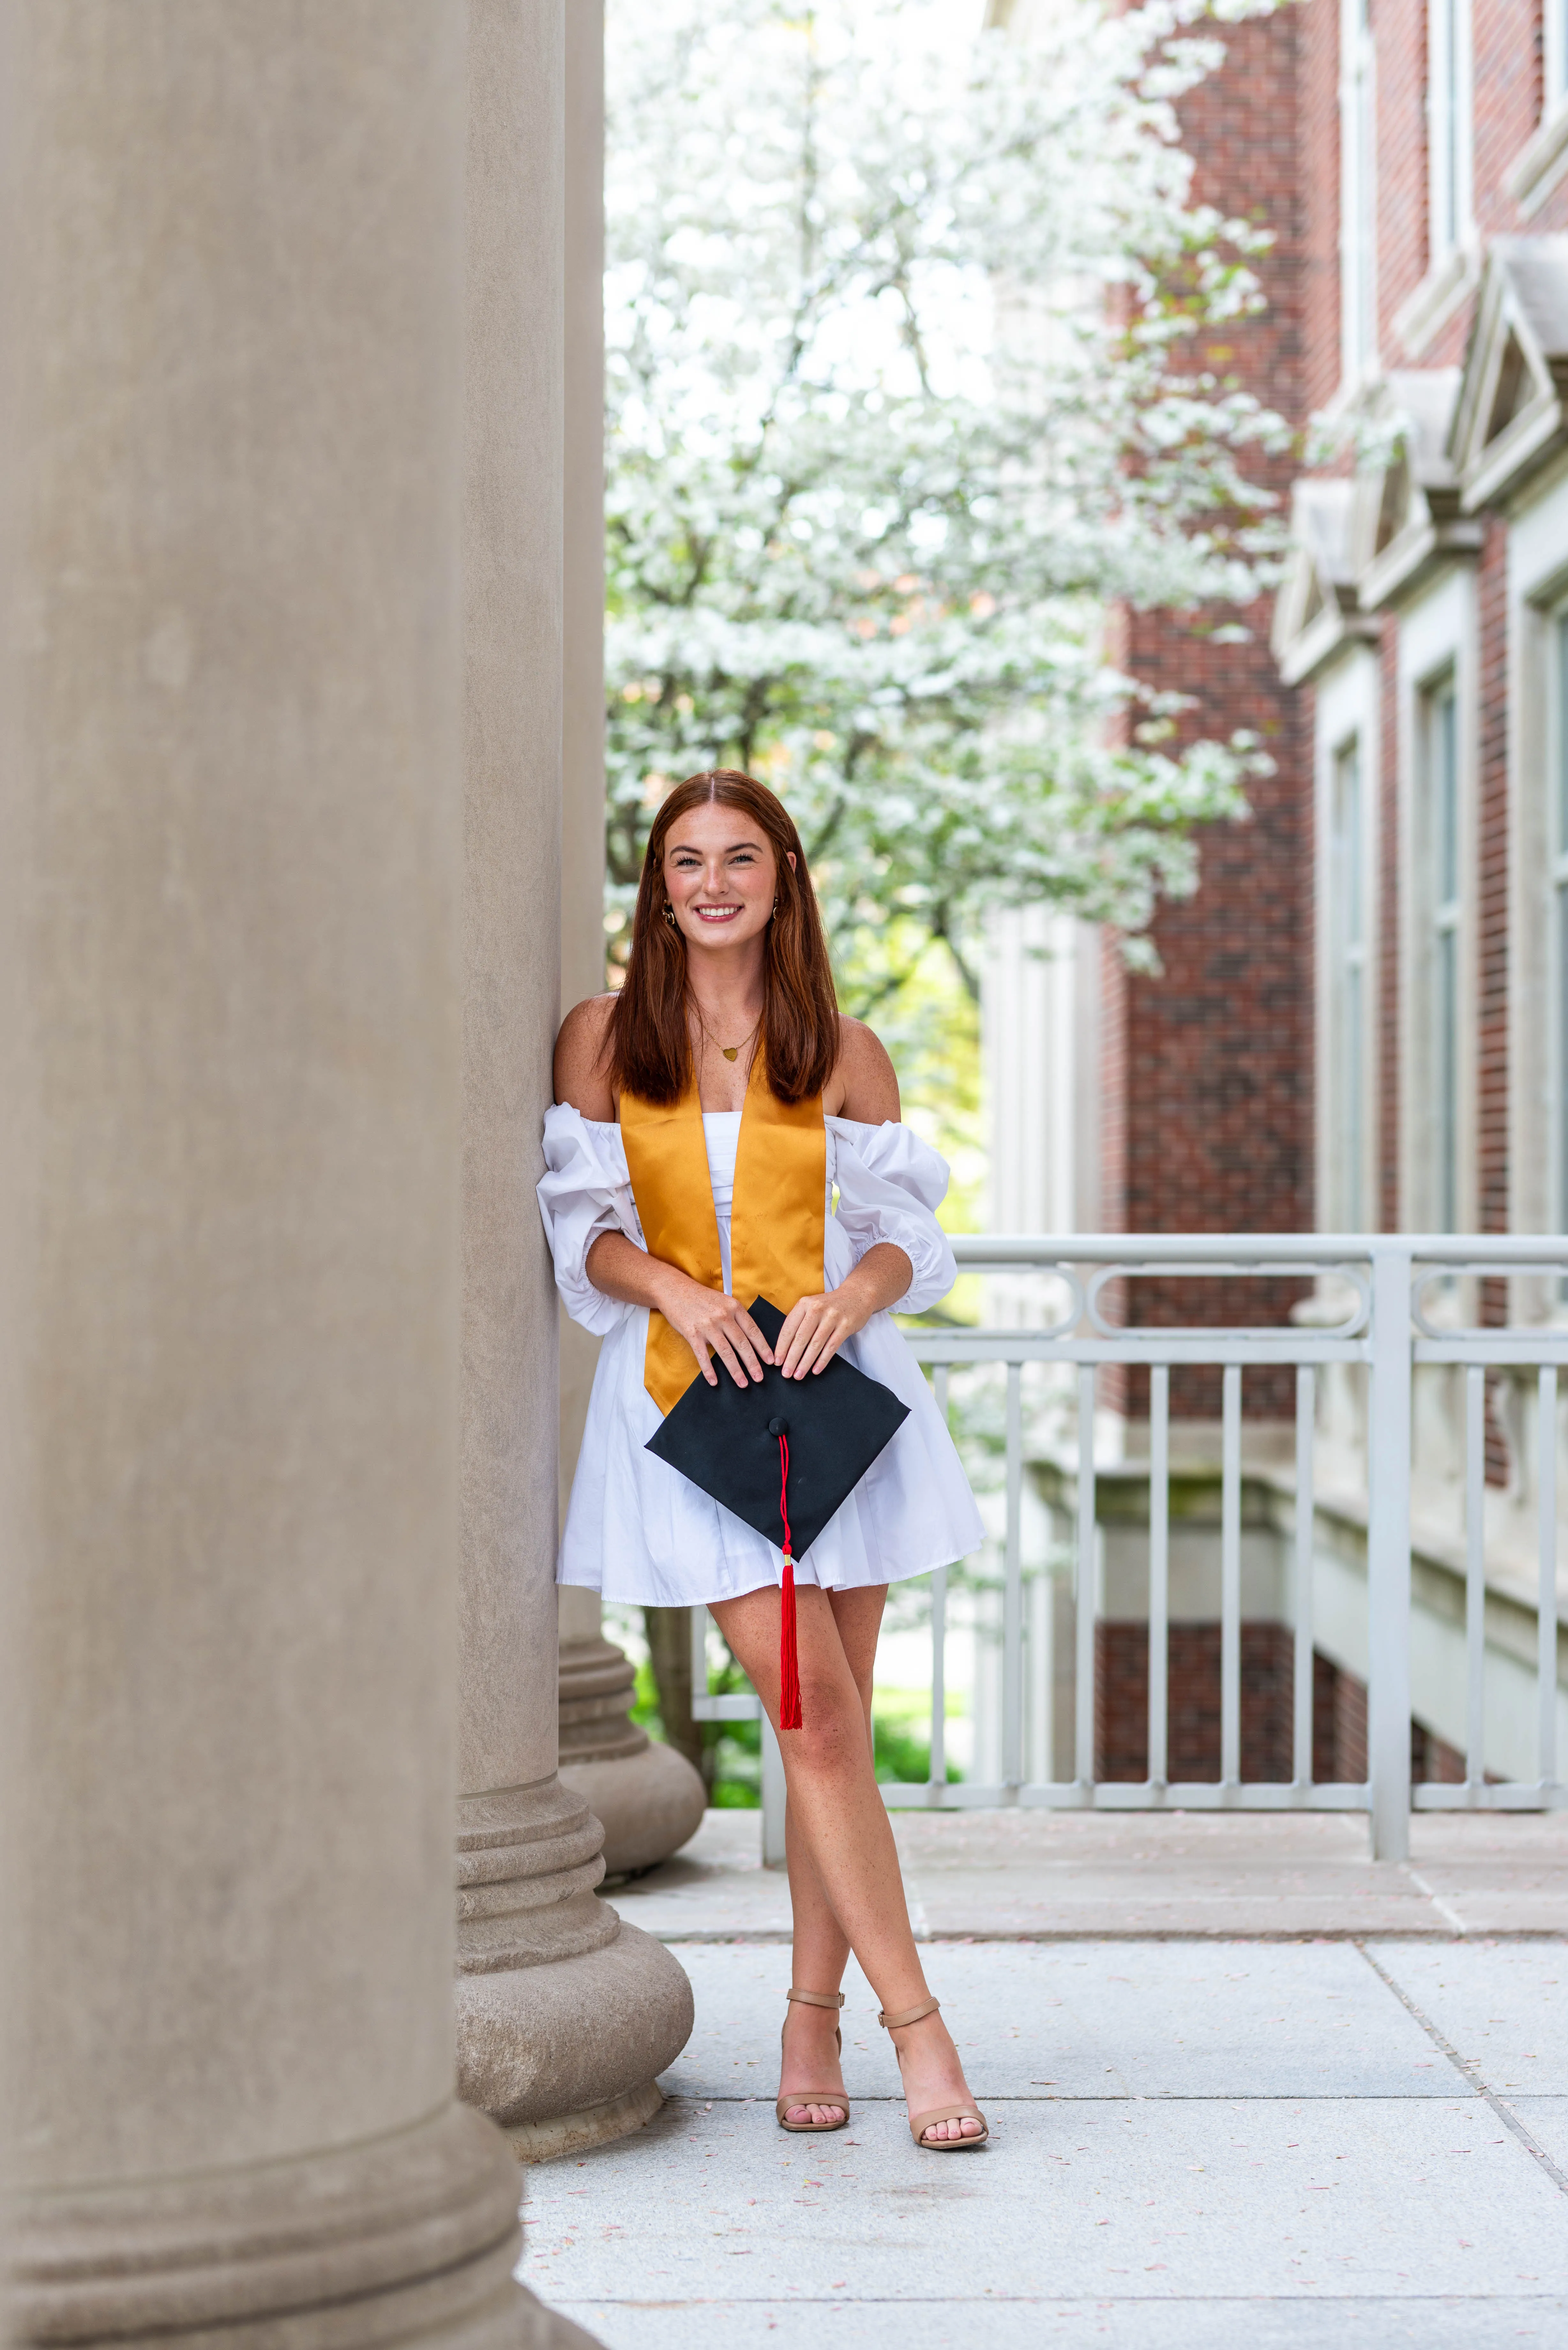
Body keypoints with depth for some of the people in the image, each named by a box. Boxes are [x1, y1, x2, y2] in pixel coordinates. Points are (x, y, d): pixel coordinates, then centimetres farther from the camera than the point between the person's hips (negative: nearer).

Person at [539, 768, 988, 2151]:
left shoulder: (844, 1053, 7)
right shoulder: (604, 1039, 5)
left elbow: (907, 1232, 8)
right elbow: (585, 1226, 4)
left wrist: (857, 1291, -12)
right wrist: (678, 1292, -14)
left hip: (833, 1385, 2)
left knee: (834, 1724, 3)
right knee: (818, 1718, -10)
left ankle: (814, 2014, 16)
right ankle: (916, 2022, -6)